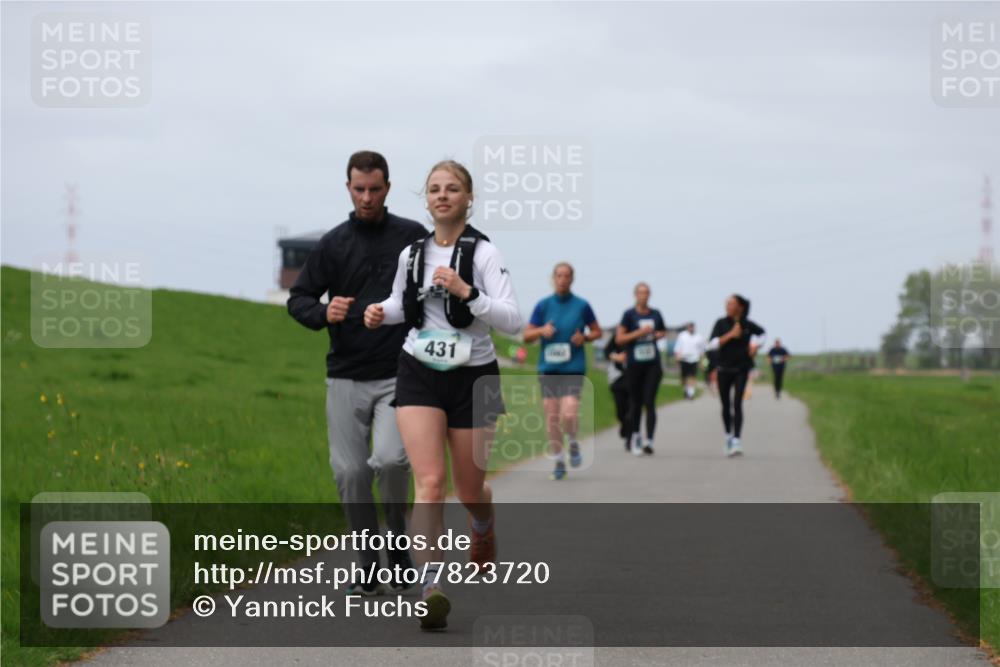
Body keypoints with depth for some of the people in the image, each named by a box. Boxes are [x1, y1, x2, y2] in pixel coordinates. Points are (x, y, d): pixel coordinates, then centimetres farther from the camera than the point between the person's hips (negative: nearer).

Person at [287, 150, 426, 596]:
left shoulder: (413, 237, 4)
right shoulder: (333, 244, 6)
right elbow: (298, 299, 10)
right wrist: (323, 313, -12)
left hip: (399, 376, -2)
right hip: (346, 377, 2)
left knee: (390, 458, -20)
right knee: (349, 472, -1)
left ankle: (398, 535, 7)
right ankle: (367, 565, 13)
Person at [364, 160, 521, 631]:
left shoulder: (483, 253, -9)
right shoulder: (411, 254, 5)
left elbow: (512, 320, -17)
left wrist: (466, 292, -29)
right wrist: (380, 314, 3)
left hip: (472, 378, -2)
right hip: (418, 375, 2)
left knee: (469, 492, 12)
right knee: (429, 483, -17)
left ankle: (484, 529, 49)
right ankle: (430, 589, -23)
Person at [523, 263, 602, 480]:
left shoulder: (581, 305, 3)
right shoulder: (543, 305, 6)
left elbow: (597, 331, 14)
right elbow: (526, 335, 8)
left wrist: (584, 338, -7)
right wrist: (542, 330, -12)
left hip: (573, 369, -2)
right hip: (548, 370, 2)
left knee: (569, 414, -17)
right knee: (551, 417, 1)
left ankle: (573, 443, 14)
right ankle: (558, 461, 13)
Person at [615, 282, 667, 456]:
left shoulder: (655, 314, 9)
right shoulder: (629, 315, -2)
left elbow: (663, 331, 26)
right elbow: (619, 338, -7)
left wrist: (659, 334, 4)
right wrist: (639, 333, -16)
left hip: (652, 364, 2)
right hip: (634, 364, -1)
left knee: (650, 402, -9)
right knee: (635, 402, 7)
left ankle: (649, 440, -16)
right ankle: (635, 435, 25)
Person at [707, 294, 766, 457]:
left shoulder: (747, 325, -1)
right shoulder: (722, 323, -4)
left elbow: (761, 332, 22)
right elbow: (712, 344, -15)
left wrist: (756, 345, 5)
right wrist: (730, 334, -21)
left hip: (741, 369, -1)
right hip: (724, 369, 1)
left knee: (737, 403, -14)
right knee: (726, 405, 10)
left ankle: (736, 441, -22)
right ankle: (728, 435, 34)